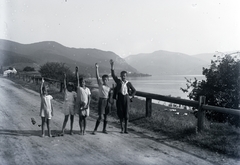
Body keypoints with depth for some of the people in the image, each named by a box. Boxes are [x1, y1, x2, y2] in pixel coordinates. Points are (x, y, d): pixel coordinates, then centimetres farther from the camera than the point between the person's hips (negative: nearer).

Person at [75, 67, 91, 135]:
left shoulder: (87, 89, 7)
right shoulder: (78, 88, 1)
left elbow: (89, 97, 3)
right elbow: (77, 79, -6)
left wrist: (88, 105, -8)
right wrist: (77, 71, -12)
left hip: (85, 104, 2)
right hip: (79, 104, -1)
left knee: (85, 117, 5)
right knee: (81, 117, 0)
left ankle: (84, 130, 11)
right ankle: (81, 130, 8)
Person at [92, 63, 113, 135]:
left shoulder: (109, 87, 7)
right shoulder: (100, 85, -1)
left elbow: (110, 95, 12)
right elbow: (97, 76, -10)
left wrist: (110, 101, -2)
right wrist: (96, 68, -19)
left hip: (107, 101, 4)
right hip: (101, 100, -3)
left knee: (106, 116, 10)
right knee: (100, 116, -10)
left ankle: (104, 129, 23)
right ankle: (95, 129, -1)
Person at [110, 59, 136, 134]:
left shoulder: (128, 83, 6)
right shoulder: (118, 81, 4)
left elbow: (134, 90, 19)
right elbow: (113, 75, -9)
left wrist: (131, 96, 4)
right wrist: (112, 66, -18)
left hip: (126, 98, 0)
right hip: (120, 98, 0)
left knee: (126, 113, -3)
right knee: (120, 113, 3)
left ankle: (126, 129, 2)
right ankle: (121, 128, 16)